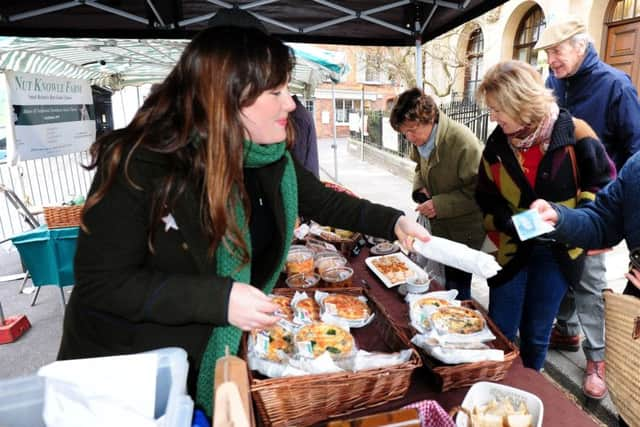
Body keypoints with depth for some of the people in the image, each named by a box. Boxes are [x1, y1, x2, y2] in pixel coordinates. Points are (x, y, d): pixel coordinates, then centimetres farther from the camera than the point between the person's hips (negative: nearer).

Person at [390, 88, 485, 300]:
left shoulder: (463, 141, -25)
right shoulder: (420, 139, -3)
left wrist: (440, 205, -26)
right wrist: (419, 188, -3)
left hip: (463, 233, -6)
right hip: (437, 227, 7)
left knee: (456, 289, 4)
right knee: (441, 284, 18)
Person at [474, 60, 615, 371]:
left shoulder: (573, 133, -12)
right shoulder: (497, 142, -4)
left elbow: (602, 182, -1)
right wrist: (506, 223, -14)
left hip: (556, 251, -1)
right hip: (510, 249, 2)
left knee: (536, 334, 12)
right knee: (499, 332, 7)